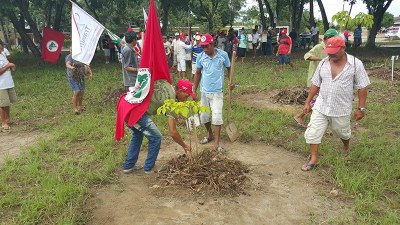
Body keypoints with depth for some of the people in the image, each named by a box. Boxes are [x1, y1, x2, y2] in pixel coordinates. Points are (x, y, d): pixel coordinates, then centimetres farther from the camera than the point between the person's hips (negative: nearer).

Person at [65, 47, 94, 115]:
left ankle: (80, 106, 30)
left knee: (81, 92, 10)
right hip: (73, 77, -5)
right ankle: (75, 108, -1)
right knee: (76, 92, -13)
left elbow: (86, 65, 11)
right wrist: (71, 67, -48)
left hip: (81, 77, 6)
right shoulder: (69, 57, -8)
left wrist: (90, 73, -1)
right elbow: (67, 64, -26)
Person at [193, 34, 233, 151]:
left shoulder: (223, 55, -9)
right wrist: (194, 90, 8)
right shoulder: (200, 57, -4)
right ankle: (210, 135, 36)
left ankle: (216, 143, -1)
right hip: (204, 91, 3)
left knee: (217, 117, -8)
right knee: (204, 116, 12)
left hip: (217, 92, -3)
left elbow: (229, 68, 5)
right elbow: (198, 73, 7)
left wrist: (231, 82, -12)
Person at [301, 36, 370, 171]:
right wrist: (308, 102, 7)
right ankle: (314, 160, 11)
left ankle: (346, 148, 52)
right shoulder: (323, 63, 0)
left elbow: (362, 87, -7)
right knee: (313, 133, -3)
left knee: (342, 132, 19)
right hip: (321, 107, 3)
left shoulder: (355, 64, -10)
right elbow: (315, 84, 7)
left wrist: (361, 108, -9)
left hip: (341, 109, -2)